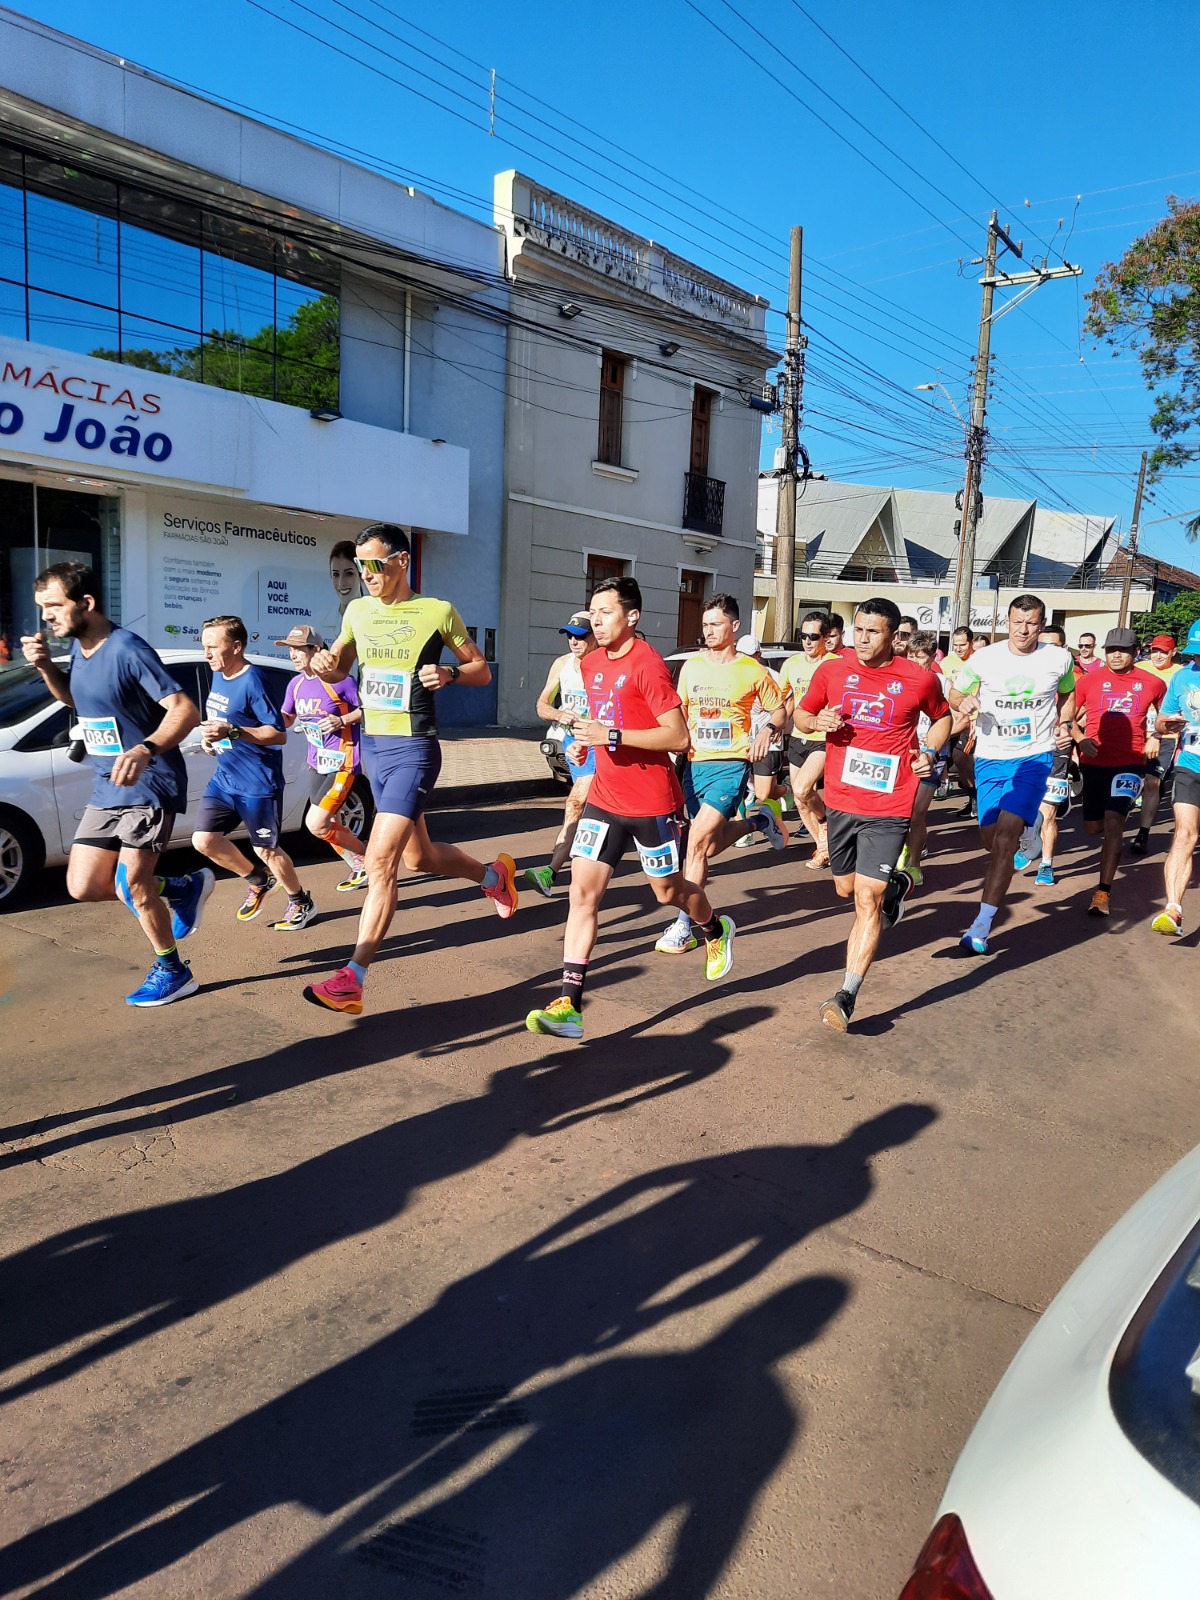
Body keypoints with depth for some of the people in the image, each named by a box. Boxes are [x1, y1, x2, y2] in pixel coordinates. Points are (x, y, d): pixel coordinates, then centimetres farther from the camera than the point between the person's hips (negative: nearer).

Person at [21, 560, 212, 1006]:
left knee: (129, 886, -5)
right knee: (83, 886, 7)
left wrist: (145, 750, -45)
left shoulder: (127, 649, -20)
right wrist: (46, 668, 4)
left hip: (149, 786, -8)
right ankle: (186, 888, 24)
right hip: (106, 790, 8)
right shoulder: (79, 650, 5)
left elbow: (185, 711, -27)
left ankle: (172, 972, 16)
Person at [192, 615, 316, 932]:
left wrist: (232, 732, -30)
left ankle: (301, 903, 24)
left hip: (258, 784, -8)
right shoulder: (218, 676, 7)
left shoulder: (252, 682, -18)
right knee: (204, 840, 1)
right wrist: (210, 736, 3)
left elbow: (279, 734, -21)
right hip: (224, 778, 8)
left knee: (265, 850, 2)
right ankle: (257, 881, 24)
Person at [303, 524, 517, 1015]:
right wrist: (325, 665, -4)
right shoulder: (357, 611, 7)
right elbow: (340, 666, 20)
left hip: (413, 749, -7)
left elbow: (482, 670, 2)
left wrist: (450, 673, -19)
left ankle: (352, 981, -13)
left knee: (380, 859, -15)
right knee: (419, 856, 18)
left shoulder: (437, 612, -7)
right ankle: (495, 874, 46)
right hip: (372, 745, 7)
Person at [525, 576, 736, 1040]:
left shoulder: (647, 664, -16)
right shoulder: (593, 665, 8)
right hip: (604, 799, 6)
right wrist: (586, 741, 5)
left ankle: (716, 931, 47)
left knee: (668, 890, 13)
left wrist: (612, 736, -26)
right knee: (582, 892, -4)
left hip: (651, 802, -6)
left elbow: (678, 737, -20)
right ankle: (570, 1005, -3)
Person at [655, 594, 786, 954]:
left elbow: (779, 710, 8)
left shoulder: (752, 670, -3)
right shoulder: (691, 666, 8)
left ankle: (683, 925, -7)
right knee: (711, 846, 14)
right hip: (695, 764, 5)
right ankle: (759, 820, 43)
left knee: (697, 841, -16)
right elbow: (679, 713, 19)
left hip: (730, 765, -5)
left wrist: (768, 729, -13)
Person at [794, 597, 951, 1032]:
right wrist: (818, 722, -10)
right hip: (841, 800, 4)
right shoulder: (832, 670, -1)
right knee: (846, 888, 20)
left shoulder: (920, 679, -4)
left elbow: (942, 716, 15)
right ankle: (896, 885, 54)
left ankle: (847, 997, -5)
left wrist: (930, 751, -3)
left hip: (888, 807, -4)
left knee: (868, 900, -10)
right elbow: (800, 714, 12)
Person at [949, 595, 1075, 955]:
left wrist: (1064, 724, 0)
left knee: (1004, 837, -19)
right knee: (991, 840, 10)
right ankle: (1026, 832, 50)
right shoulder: (984, 658, -4)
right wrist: (964, 702, -16)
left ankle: (980, 927, -18)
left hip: (1035, 757, -2)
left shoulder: (1059, 659, -2)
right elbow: (955, 694, 8)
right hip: (991, 758, 3)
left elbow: (1067, 693, 18)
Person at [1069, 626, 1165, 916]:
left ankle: (1104, 891, -11)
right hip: (1094, 762, 2)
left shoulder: (1152, 683, 1)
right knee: (1093, 826, 12)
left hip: (1130, 763, -2)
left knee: (1113, 822, -17)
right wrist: (1080, 738, -11)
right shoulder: (1089, 680, 0)